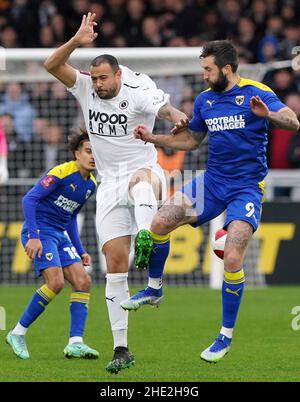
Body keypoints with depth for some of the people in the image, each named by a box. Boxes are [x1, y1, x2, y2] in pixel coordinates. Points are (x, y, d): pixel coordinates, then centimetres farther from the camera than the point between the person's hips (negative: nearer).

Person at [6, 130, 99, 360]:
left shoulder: (91, 184, 11)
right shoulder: (61, 173, -14)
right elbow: (29, 199, -17)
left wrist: (80, 251, 18)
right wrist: (33, 236, -23)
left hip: (60, 235, 8)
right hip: (39, 232, -8)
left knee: (83, 282, -6)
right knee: (56, 282, -23)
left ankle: (75, 343, -9)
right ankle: (18, 334, -9)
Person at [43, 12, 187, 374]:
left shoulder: (137, 93, -10)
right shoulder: (85, 89, 4)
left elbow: (165, 108, -27)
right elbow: (51, 65, -5)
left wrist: (176, 118, -50)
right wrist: (77, 41, -20)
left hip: (143, 170, -4)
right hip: (110, 184, 4)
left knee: (141, 179, -43)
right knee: (114, 263, -4)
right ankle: (121, 348, -1)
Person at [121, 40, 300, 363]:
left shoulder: (255, 93, -11)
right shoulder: (205, 100, 7)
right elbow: (191, 140, 22)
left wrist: (268, 114, -44)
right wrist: (152, 138, 10)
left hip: (246, 188, -6)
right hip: (212, 182, 6)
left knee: (232, 258, -17)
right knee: (160, 222, -8)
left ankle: (226, 336, -2)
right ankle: (154, 290, 16)